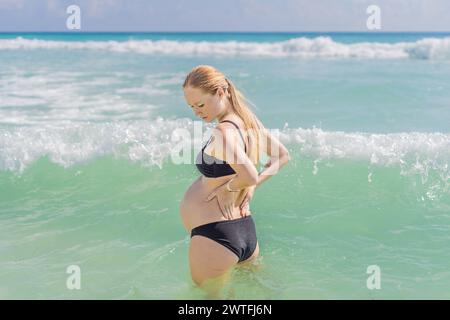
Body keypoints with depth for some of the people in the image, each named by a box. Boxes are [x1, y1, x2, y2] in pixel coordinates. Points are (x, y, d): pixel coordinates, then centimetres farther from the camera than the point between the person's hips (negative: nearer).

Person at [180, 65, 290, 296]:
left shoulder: (224, 130, -21)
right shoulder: (249, 120, 6)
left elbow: (249, 176, -34)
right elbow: (282, 156, 18)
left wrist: (227, 187, -14)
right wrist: (252, 187, 9)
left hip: (215, 236, -10)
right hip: (246, 230, 10)